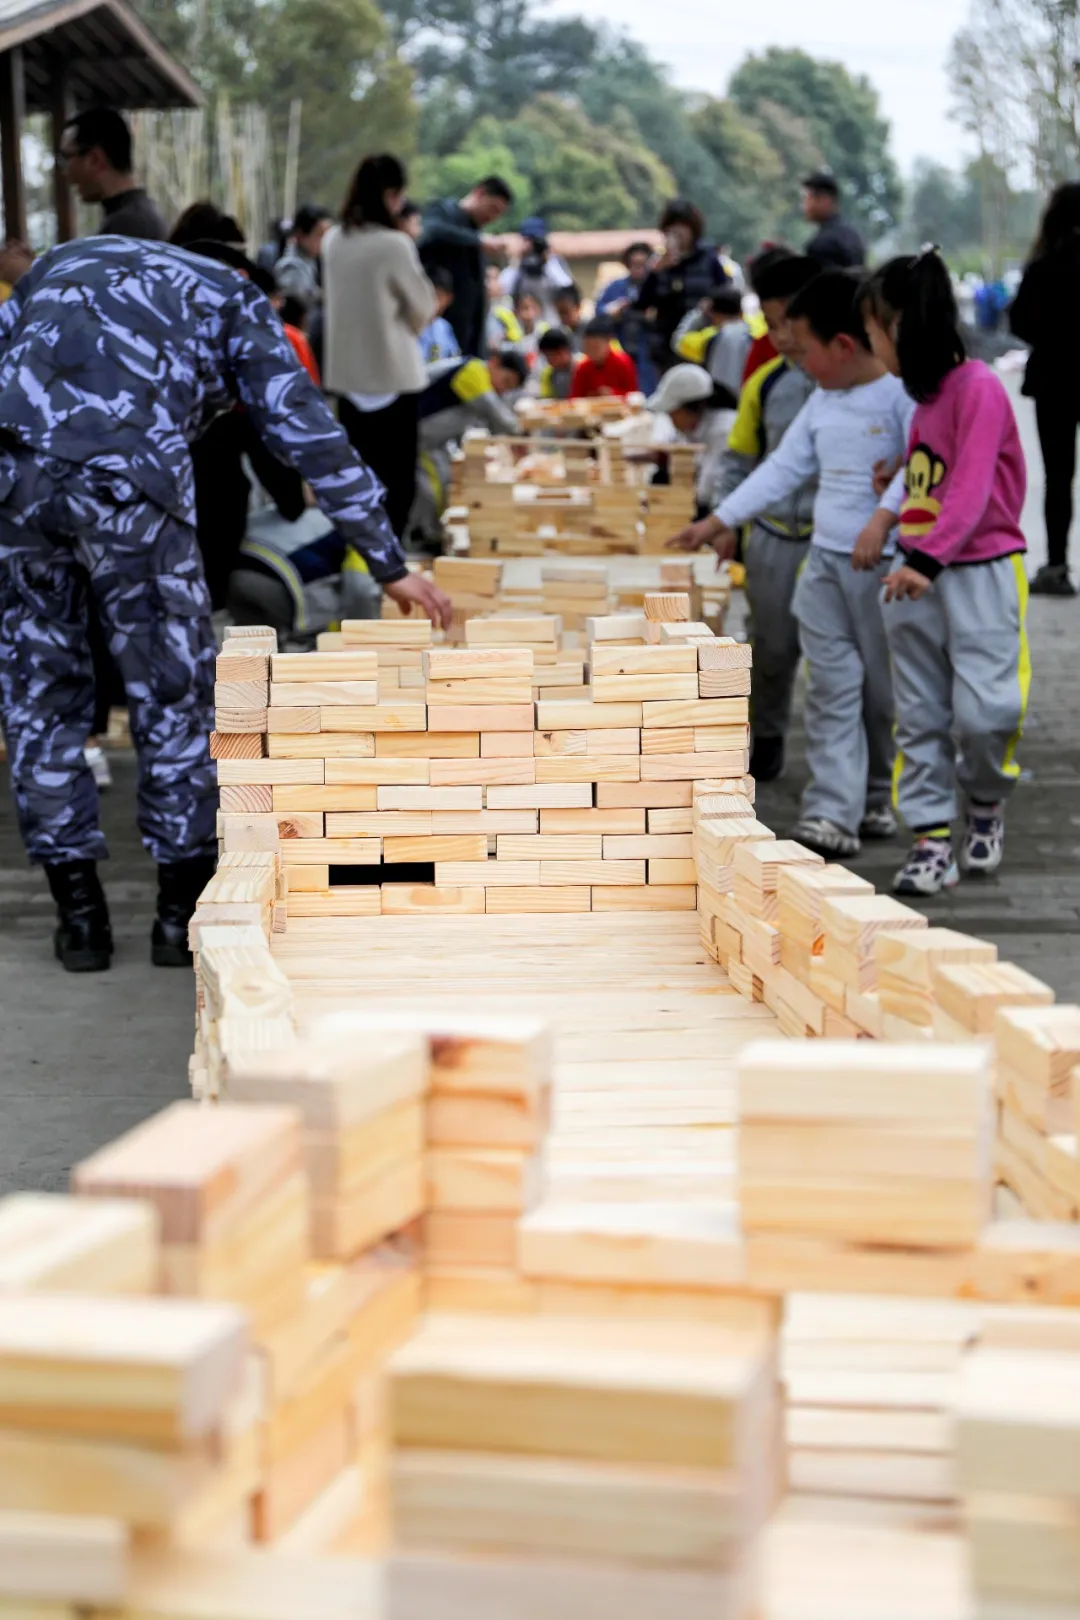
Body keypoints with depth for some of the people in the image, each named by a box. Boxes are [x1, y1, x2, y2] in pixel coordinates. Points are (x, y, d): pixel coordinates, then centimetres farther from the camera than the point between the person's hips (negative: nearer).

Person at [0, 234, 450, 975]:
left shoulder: (62, 261, 35)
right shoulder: (231, 297, 25)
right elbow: (311, 436, 18)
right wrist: (392, 566, 20)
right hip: (126, 476, -3)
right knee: (173, 691, 13)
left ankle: (80, 918, 19)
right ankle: (183, 913, 20)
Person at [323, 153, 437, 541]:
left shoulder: (333, 241, 3)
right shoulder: (394, 243, -16)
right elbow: (422, 308, -5)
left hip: (347, 373, 6)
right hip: (392, 373, -6)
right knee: (397, 477, 2)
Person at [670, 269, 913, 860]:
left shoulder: (900, 392, -11)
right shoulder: (822, 400, 13)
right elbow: (784, 467, 18)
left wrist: (883, 519, -32)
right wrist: (722, 518, 16)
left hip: (885, 564, -6)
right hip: (825, 560, 6)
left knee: (885, 690, 7)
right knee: (832, 687, -1)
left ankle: (877, 799, 23)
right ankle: (832, 813, -5)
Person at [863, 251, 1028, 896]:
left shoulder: (978, 387, -13)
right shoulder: (925, 394, 13)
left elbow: (971, 489, -21)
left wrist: (928, 559, -28)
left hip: (980, 572, -8)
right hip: (918, 576, 8)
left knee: (982, 709, -14)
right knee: (920, 717, 6)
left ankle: (986, 800, 14)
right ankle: (932, 839, 10)